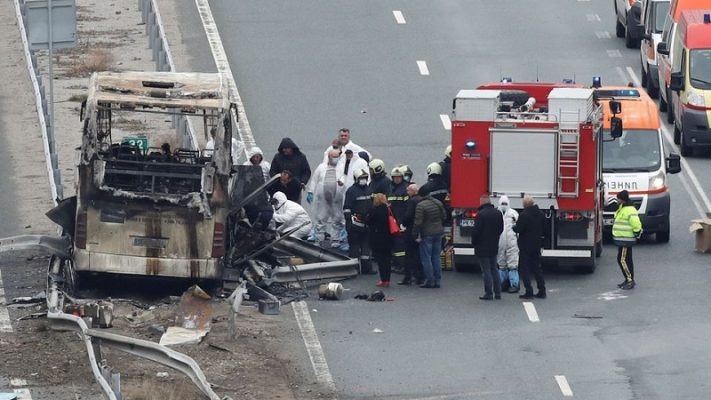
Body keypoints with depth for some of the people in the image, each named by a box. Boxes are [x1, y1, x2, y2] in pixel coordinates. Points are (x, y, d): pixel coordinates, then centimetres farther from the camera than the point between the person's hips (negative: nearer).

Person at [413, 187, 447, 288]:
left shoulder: (421, 205, -16)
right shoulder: (438, 203, 5)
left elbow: (418, 222, -18)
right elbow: (444, 217, 14)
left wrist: (416, 235, -12)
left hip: (426, 234, -6)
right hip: (438, 233, 6)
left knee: (426, 258, 0)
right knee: (436, 257, 13)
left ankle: (429, 281, -2)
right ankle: (437, 280, 14)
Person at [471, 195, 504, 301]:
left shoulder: (481, 214, -19)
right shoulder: (498, 213, 4)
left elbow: (476, 231, -17)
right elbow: (501, 228, 13)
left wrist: (474, 242, -1)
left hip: (483, 247, -7)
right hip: (494, 246, 7)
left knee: (486, 270, -2)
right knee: (494, 269, 15)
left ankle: (488, 293, -2)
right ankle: (497, 293, 16)